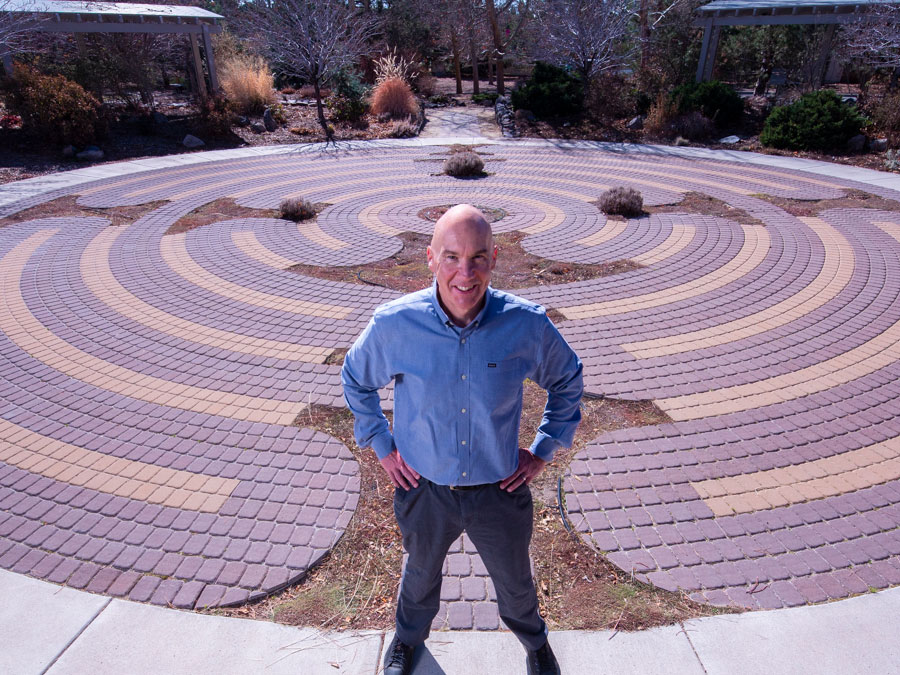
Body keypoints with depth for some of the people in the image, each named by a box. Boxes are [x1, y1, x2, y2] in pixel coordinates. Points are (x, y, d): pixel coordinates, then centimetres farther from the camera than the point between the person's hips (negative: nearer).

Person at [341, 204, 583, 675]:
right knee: (421, 572, 29)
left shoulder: (527, 324, -20)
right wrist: (381, 446, -1)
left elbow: (568, 379, 1)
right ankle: (409, 636, 64)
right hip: (424, 489, 0)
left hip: (499, 489, 0)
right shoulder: (394, 324, -21)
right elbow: (355, 378, 1)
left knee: (515, 580, 26)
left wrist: (544, 450, 0)